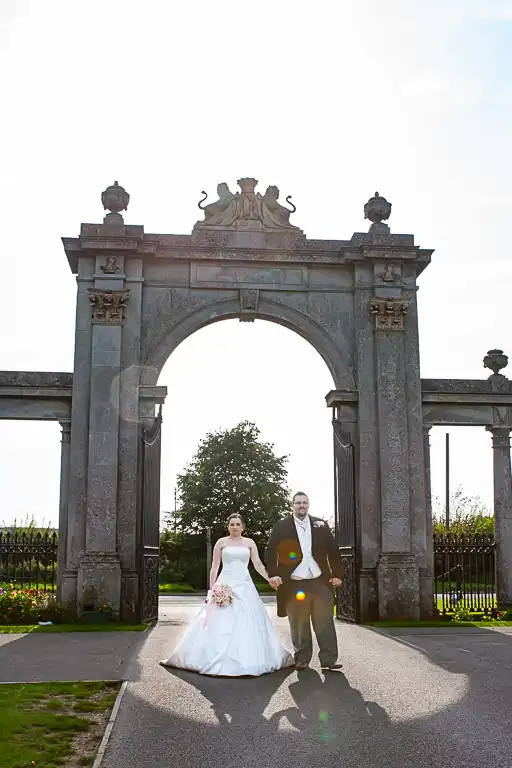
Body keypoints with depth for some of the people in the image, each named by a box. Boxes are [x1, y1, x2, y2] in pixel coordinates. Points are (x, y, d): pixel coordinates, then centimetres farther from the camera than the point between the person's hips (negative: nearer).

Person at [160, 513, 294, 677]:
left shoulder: (249, 543, 8)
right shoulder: (221, 542, 4)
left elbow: (258, 565, 3)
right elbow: (214, 568, 5)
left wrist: (271, 579, -12)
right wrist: (211, 590, -1)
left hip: (244, 587, 1)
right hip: (225, 585, -1)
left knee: (246, 623, -2)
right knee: (220, 624, -5)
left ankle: (247, 660, 7)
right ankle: (217, 659, 2)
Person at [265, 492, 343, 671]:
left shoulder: (320, 525, 8)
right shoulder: (281, 527, 2)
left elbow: (333, 550, 9)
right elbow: (271, 552, -3)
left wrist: (337, 574, 4)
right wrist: (273, 574, -15)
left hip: (320, 582, 2)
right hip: (294, 584, -1)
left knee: (325, 622, 2)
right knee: (298, 625, 6)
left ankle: (328, 659, 7)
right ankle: (302, 659, 16)